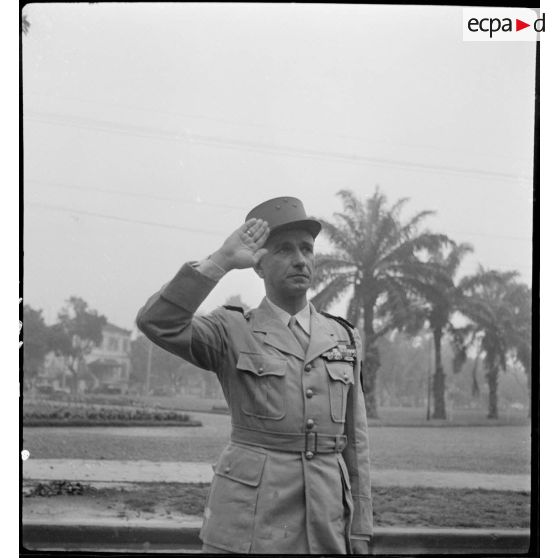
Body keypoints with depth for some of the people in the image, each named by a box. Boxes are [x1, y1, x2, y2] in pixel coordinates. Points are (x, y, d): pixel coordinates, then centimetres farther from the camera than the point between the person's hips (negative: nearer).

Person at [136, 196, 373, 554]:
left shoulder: (344, 340, 12)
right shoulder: (232, 332, 2)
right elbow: (157, 324, -18)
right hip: (248, 527, -3)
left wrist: (360, 533, 8)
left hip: (324, 526, 4)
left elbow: (354, 440, 12)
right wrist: (222, 261, -18)